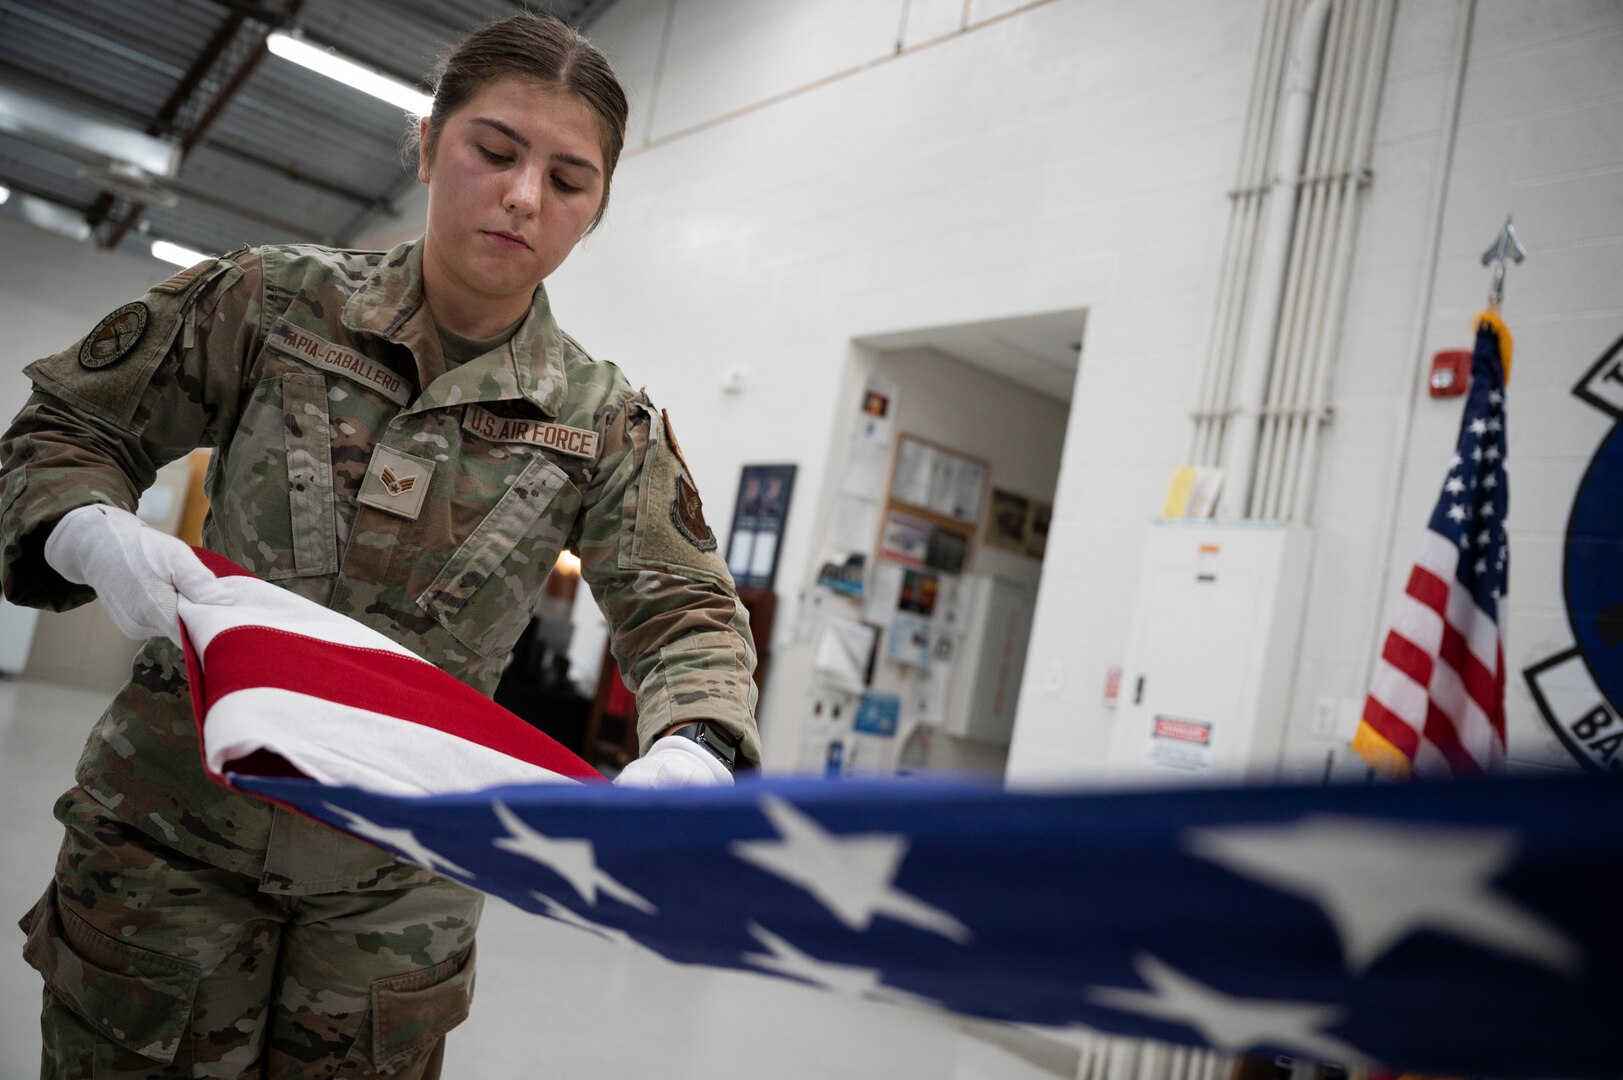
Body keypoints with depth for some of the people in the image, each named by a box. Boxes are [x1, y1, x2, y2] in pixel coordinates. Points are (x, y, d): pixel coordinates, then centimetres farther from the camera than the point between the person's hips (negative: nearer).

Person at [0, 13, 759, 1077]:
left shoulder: (604, 422, -3)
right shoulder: (274, 301, -3)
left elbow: (685, 611, -7)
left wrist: (694, 750, -28)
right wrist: (94, 535, -18)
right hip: (172, 829, 0)